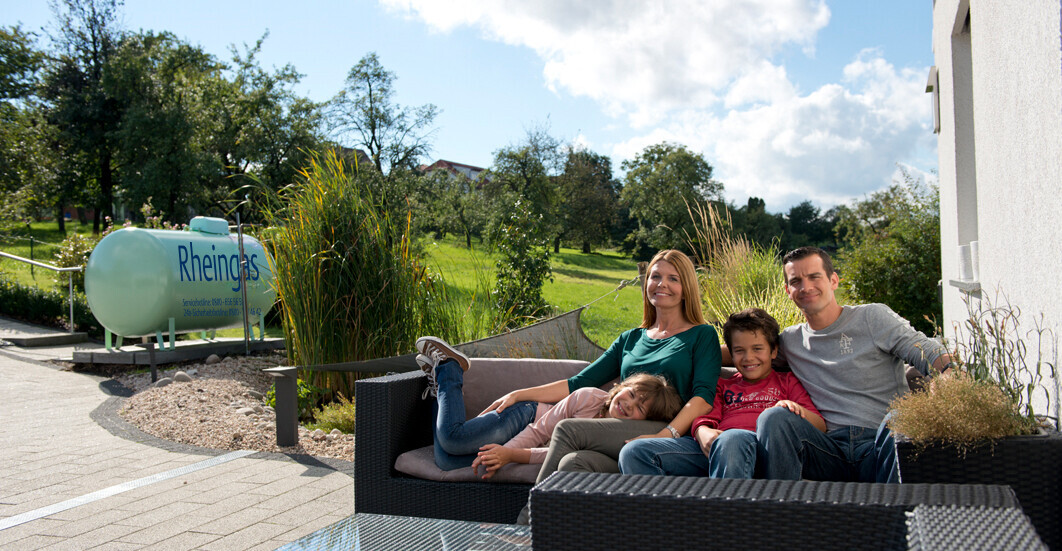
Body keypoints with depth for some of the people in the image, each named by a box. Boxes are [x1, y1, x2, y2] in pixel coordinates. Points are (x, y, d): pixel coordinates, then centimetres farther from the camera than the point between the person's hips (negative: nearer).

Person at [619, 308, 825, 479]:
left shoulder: (787, 382, 28)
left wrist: (796, 410, -8)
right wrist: (703, 433, -8)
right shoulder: (723, 386, 36)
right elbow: (704, 419, 18)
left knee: (731, 439, -43)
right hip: (712, 448, 4)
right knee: (634, 453, -21)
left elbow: (821, 428, 16)